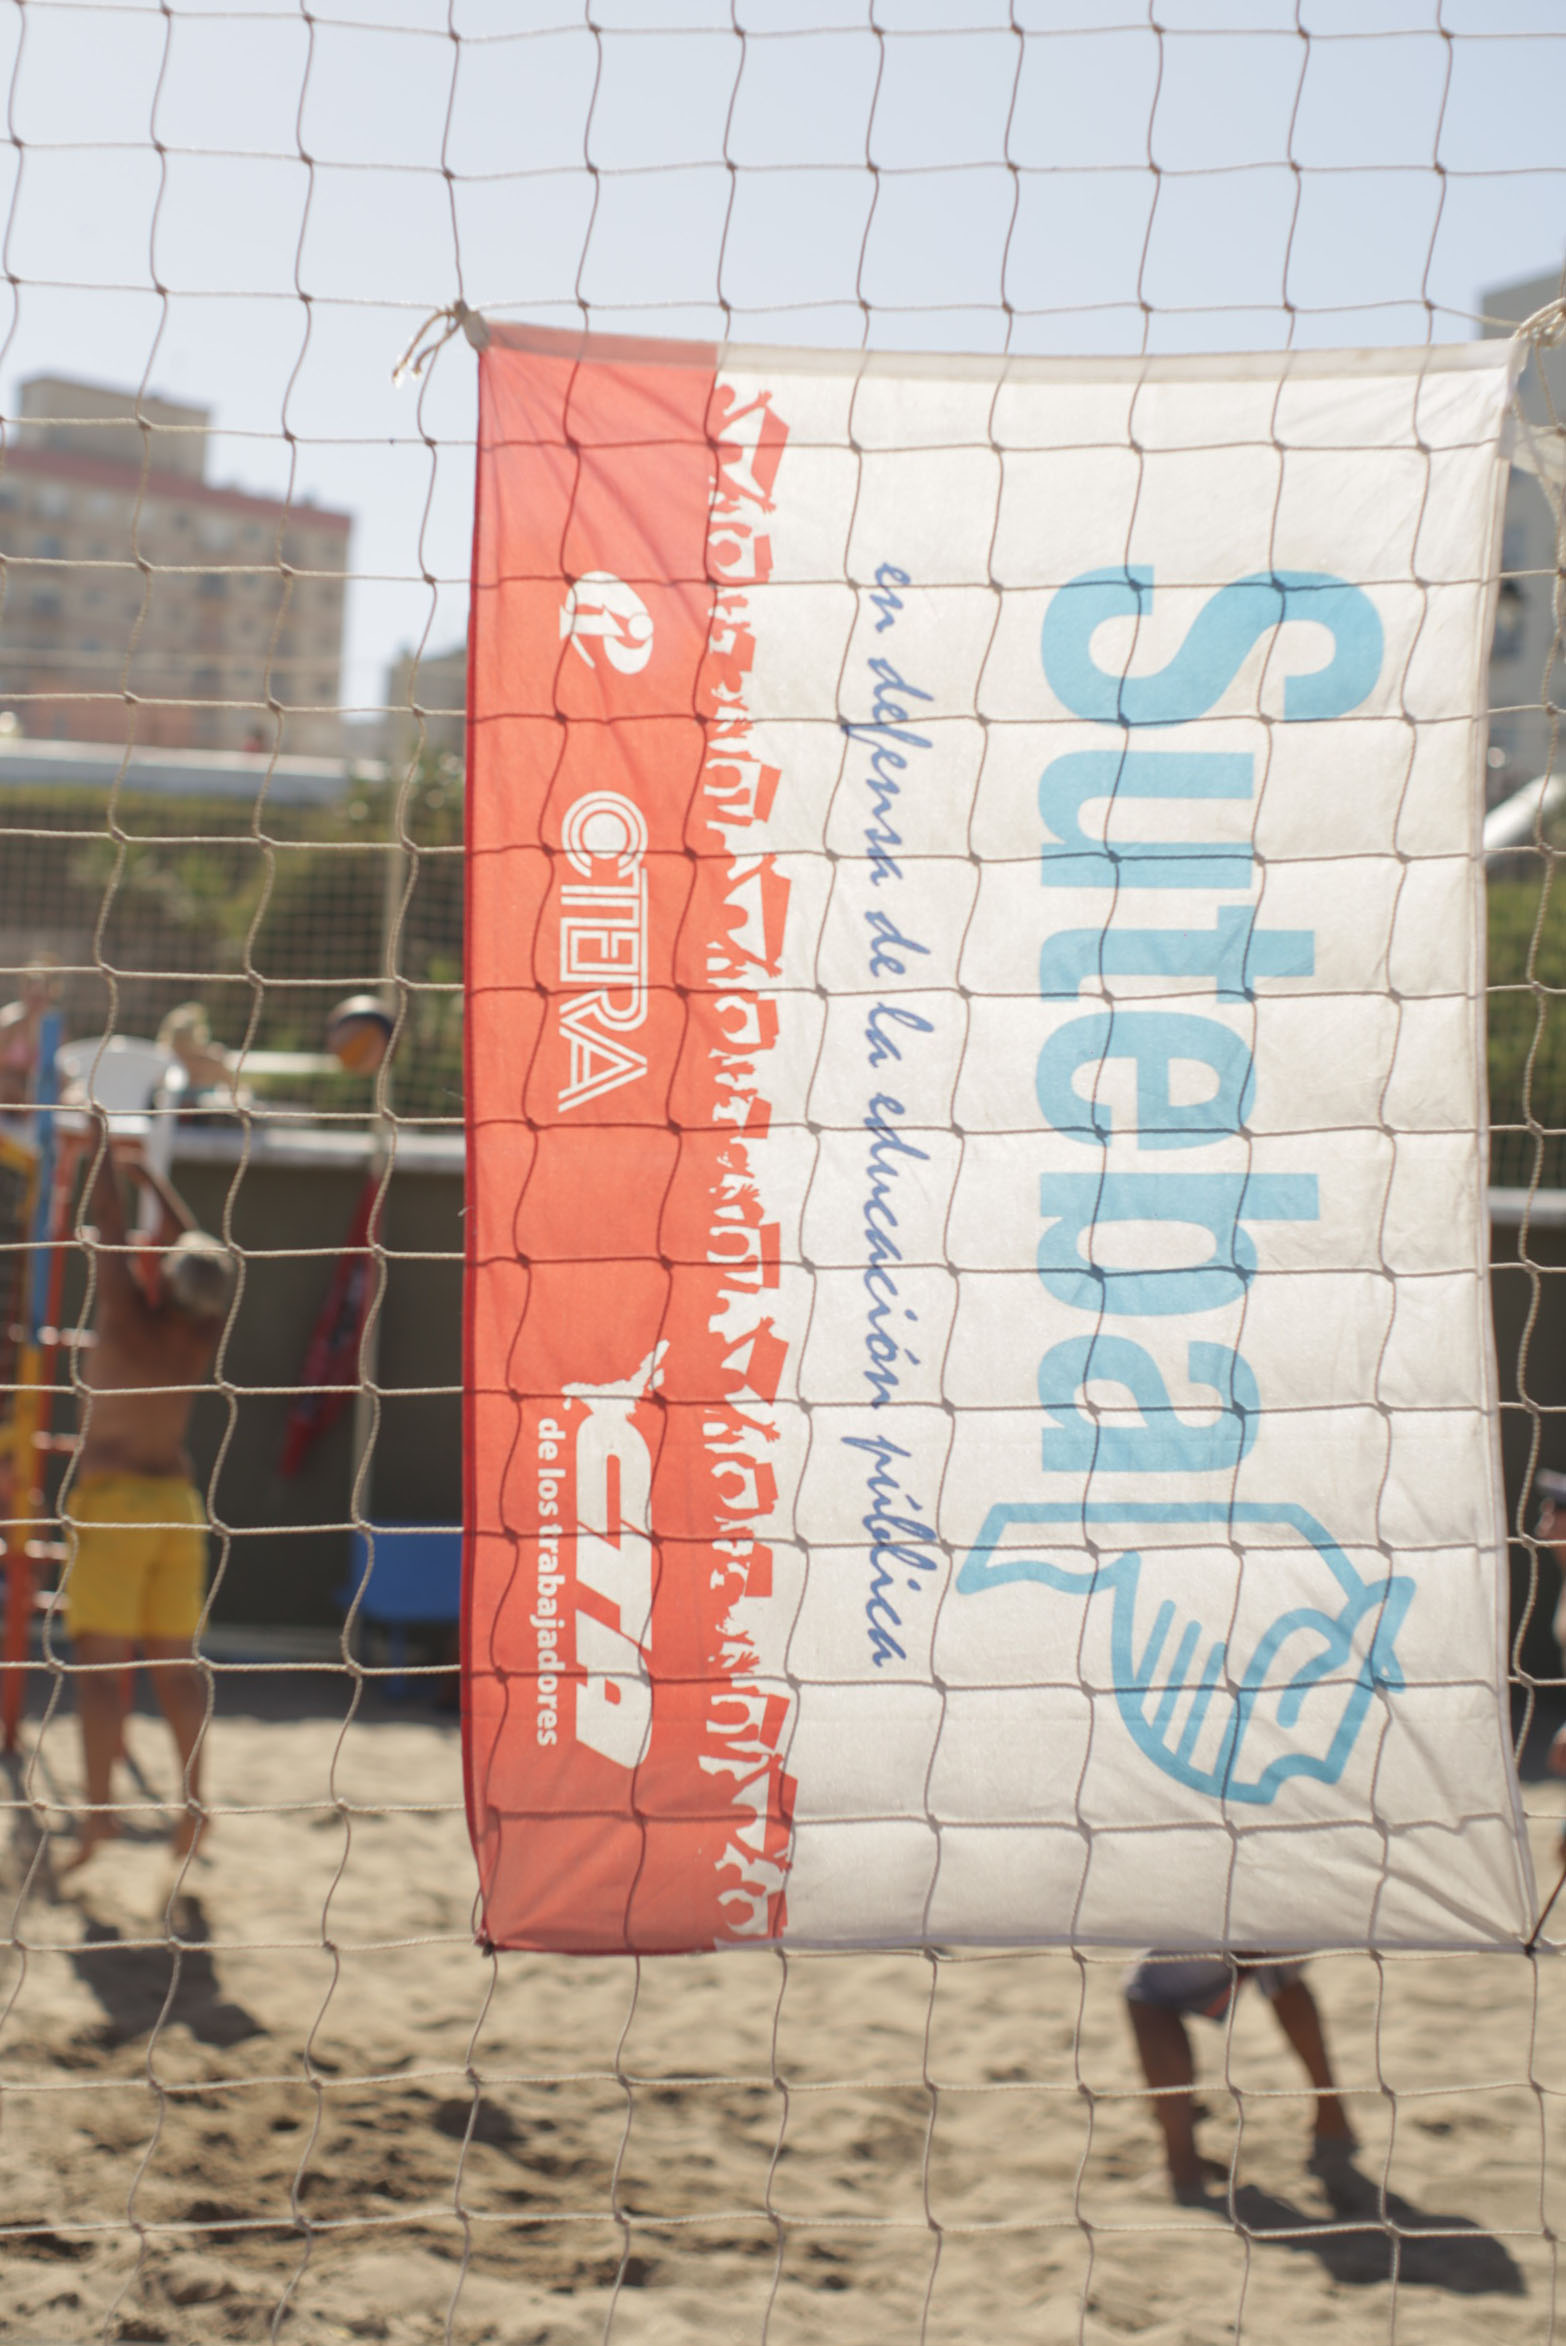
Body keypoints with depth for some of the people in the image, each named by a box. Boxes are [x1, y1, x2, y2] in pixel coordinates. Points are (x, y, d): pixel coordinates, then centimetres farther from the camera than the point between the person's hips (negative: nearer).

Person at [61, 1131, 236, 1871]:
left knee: (101, 1664, -7)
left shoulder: (131, 1320, -12)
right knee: (175, 1663, 9)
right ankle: (193, 1800, 6)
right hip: (175, 1499, 6)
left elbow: (108, 1222, -8)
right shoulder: (203, 1334, 2)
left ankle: (97, 1809, -11)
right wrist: (149, 1176, 26)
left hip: (111, 1497, -6)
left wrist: (101, 1142, 1)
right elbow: (195, 1244, 17)